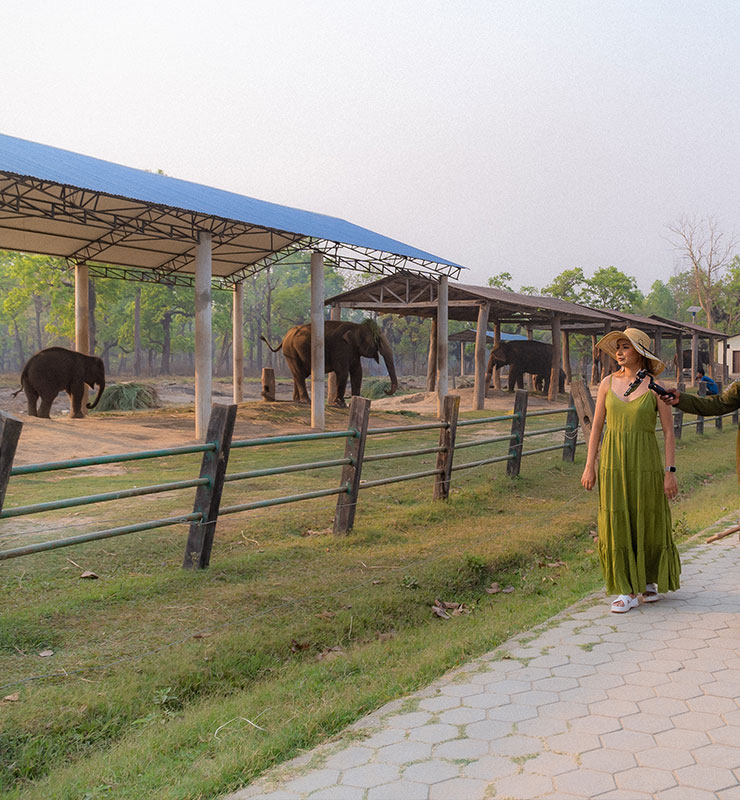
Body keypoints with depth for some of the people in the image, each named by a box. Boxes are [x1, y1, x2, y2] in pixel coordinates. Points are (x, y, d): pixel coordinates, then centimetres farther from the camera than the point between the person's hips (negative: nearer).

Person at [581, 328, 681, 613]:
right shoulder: (608, 383, 4)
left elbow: (669, 432, -3)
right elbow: (597, 425, 7)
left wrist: (670, 472, -7)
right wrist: (590, 466, 2)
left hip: (645, 463, -2)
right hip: (613, 464, 2)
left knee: (648, 523, 7)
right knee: (617, 524, 3)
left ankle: (652, 579, 31)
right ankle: (628, 591, 13)